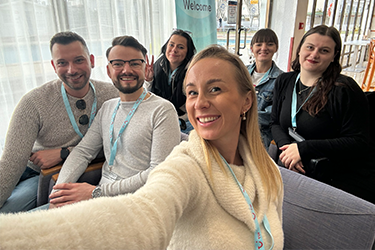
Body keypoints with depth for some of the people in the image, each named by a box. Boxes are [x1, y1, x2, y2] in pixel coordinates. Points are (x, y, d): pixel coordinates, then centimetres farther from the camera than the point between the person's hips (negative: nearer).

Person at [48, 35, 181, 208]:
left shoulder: (162, 110, -11)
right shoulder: (107, 107, 12)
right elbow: (83, 151, 9)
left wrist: (97, 192, -17)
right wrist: (58, 194, -7)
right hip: (102, 199, 6)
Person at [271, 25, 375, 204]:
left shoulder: (345, 89, -15)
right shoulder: (284, 82, 3)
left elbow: (358, 142, -18)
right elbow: (276, 123, 6)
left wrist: (303, 149, -23)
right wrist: (286, 146, -16)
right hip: (301, 174, 5)